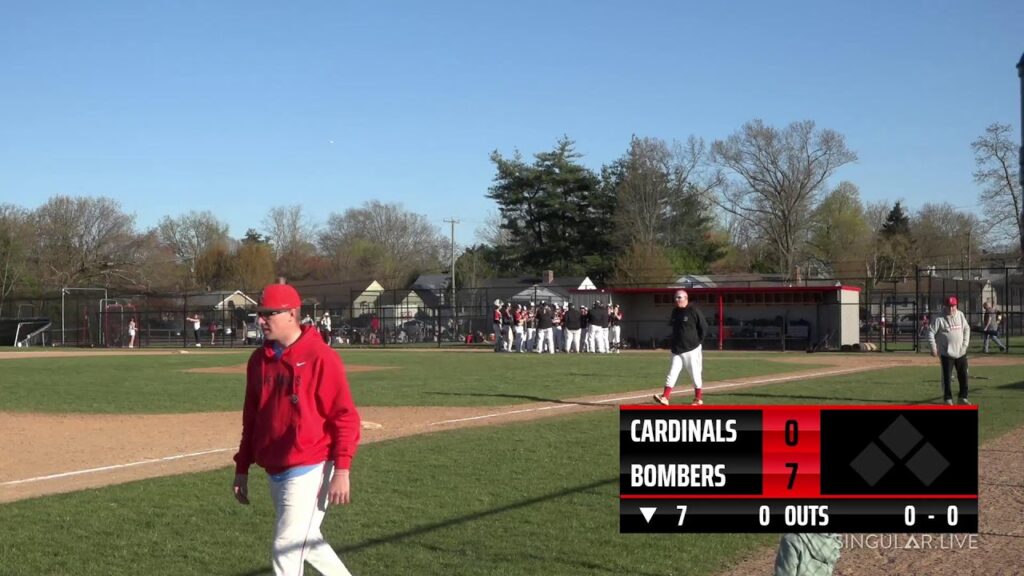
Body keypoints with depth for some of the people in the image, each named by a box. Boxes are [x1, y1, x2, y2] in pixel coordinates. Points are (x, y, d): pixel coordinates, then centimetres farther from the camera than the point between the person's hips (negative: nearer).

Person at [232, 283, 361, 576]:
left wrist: (342, 470, -20)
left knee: (286, 549, -8)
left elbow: (345, 416, -14)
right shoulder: (259, 360, 8)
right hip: (276, 473, 8)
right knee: (306, 542, 18)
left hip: (309, 470, -7)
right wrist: (242, 468, 17)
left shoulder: (320, 357, -13)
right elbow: (251, 418, 17)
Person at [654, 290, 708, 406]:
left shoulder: (694, 311, -9)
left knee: (695, 374, 3)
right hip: (677, 350, 5)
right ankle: (665, 397, -10)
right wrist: (675, 342, 14)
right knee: (673, 372, -3)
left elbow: (704, 327, -6)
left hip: (692, 349, -5)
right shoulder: (675, 311, 10)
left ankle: (699, 399, 15)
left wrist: (698, 341, -4)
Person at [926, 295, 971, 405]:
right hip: (946, 353, -5)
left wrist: (965, 344, 4)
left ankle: (963, 397, 21)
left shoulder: (960, 315, 4)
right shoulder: (939, 318, -11)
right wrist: (933, 348, -15)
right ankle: (948, 398, 10)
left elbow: (966, 329, 13)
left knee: (963, 376, 9)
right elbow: (931, 332, -10)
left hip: (961, 352, 5)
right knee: (947, 377, -1)